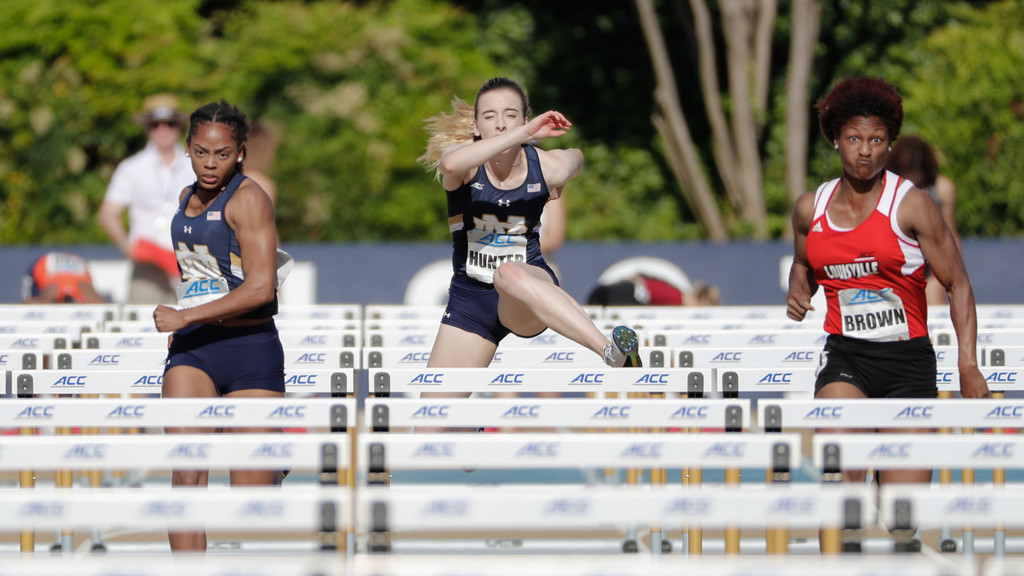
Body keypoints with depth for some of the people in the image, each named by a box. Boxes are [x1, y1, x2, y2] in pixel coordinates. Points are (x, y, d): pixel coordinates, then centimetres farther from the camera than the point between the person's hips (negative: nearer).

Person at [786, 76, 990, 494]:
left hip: (909, 359, -1)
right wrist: (798, 291, 3)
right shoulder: (810, 209, 6)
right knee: (842, 477, -25)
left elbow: (958, 285, -3)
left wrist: (968, 367, -12)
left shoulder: (910, 205, -6)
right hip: (845, 357, 1)